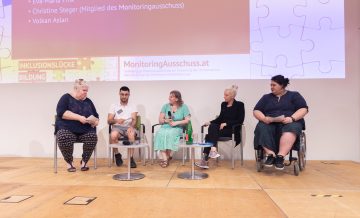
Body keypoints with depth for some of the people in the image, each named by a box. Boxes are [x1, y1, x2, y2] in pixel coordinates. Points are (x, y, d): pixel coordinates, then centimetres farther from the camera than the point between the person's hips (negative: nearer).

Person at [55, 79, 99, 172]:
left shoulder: (88, 101, 16)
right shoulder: (66, 98, 4)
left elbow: (96, 117, 17)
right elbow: (61, 112, -13)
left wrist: (95, 121, -8)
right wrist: (79, 117, -20)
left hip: (85, 130, 3)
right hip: (67, 129, -3)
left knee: (93, 137, -28)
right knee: (64, 137, -35)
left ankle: (84, 161, -4)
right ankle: (69, 162, -7)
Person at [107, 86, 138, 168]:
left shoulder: (132, 107, 14)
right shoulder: (114, 106, 14)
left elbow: (134, 120, -1)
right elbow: (109, 121, 4)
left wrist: (131, 126, -25)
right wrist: (116, 120, -19)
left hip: (129, 126, 0)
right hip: (117, 127, 0)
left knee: (131, 134, -37)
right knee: (113, 135, -35)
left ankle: (131, 158, -30)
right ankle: (117, 155, -9)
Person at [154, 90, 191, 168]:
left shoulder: (183, 107, 5)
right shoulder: (166, 106, 12)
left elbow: (187, 120, -4)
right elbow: (160, 120, 6)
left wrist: (176, 122, -15)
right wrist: (166, 120, -15)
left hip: (177, 129, -2)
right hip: (165, 127, 2)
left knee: (170, 134, -36)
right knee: (160, 133, -32)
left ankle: (167, 157, -17)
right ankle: (165, 159, -29)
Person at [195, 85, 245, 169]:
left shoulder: (239, 105, -2)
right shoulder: (223, 104, 14)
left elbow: (240, 120, -10)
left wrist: (226, 123, -18)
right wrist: (210, 122, 1)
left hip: (232, 130, -6)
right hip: (222, 127, 6)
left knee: (211, 133, -28)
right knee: (212, 126, -27)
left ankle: (205, 159, -30)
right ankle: (213, 150, -37)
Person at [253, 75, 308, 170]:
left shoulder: (294, 95, 14)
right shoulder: (266, 97, 20)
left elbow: (303, 109, 1)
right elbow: (256, 111, 11)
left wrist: (291, 118, -18)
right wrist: (264, 118, -11)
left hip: (290, 123, -2)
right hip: (270, 124, 2)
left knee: (291, 128, -38)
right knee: (261, 128, -33)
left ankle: (280, 156, -46)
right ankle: (270, 155, -40)